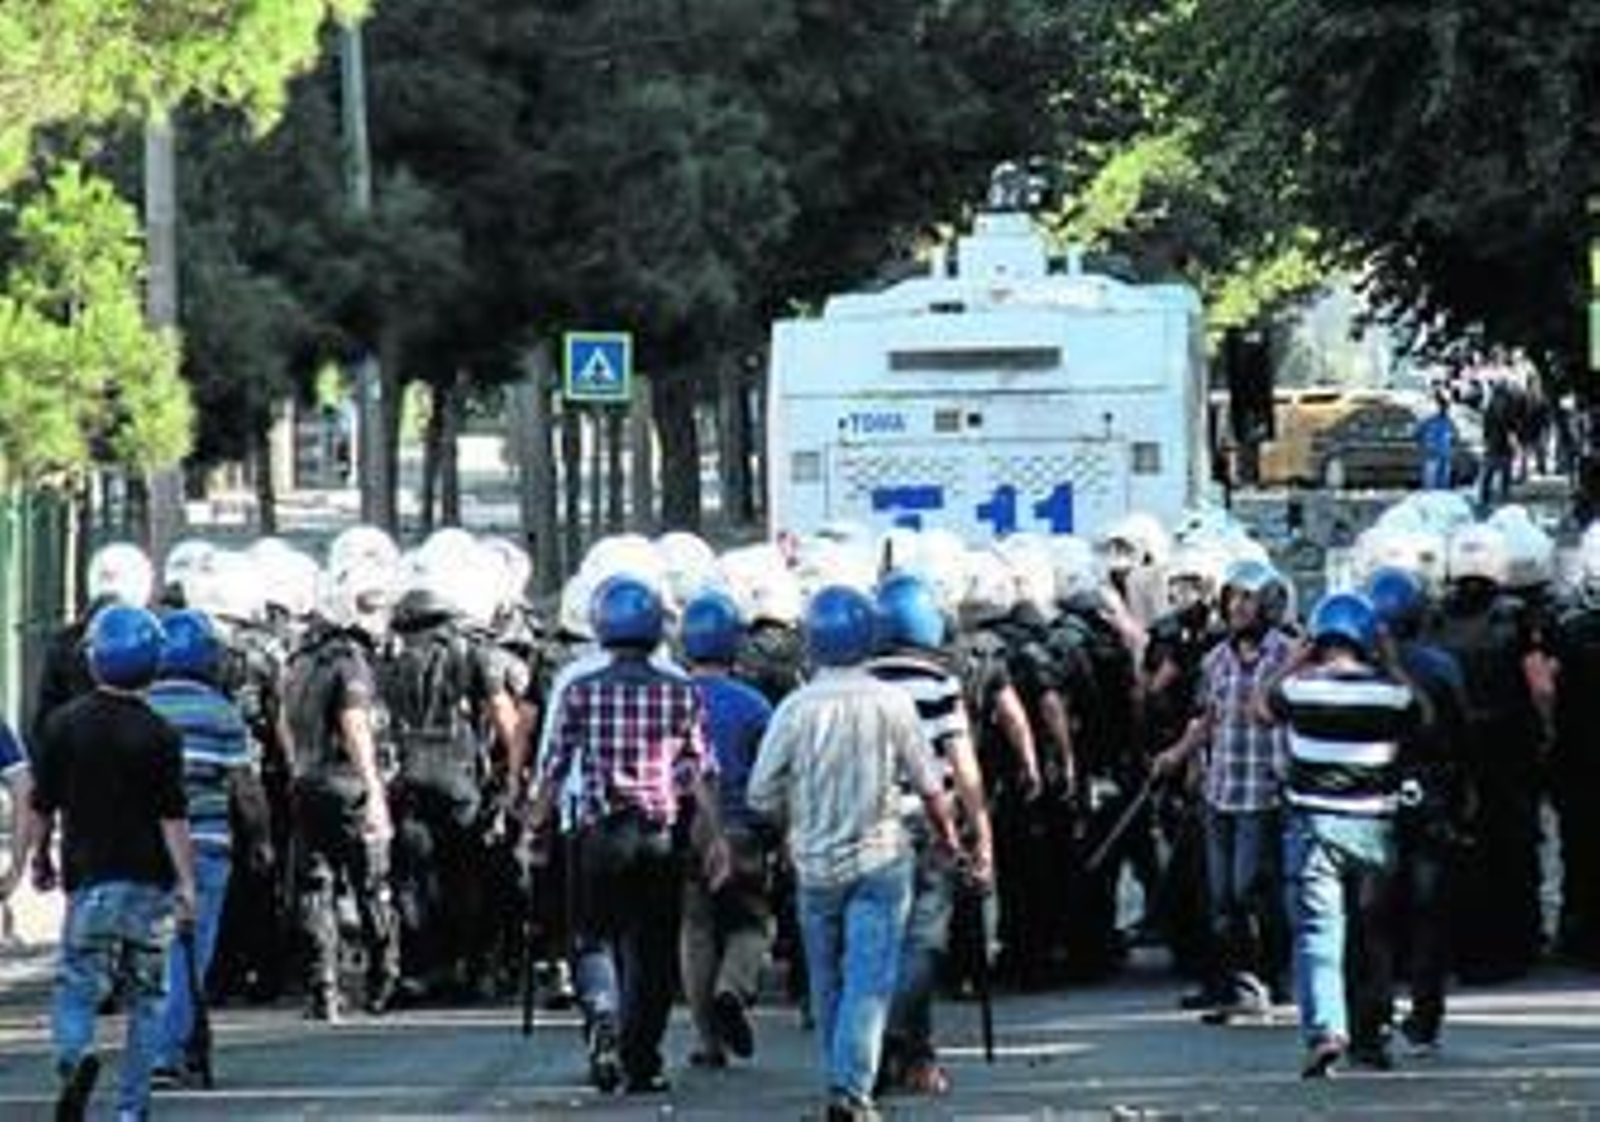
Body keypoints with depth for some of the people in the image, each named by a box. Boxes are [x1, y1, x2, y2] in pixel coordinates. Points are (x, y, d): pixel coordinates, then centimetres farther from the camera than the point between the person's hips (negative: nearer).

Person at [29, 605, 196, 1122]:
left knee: (78, 987, 2)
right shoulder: (160, 735, -5)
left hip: (89, 879, 0)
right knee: (145, 995, 10)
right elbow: (173, 817, -8)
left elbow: (42, 806, 4)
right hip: (150, 880, 0)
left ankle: (75, 1057, -28)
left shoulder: (63, 725, -1)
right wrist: (186, 883, -6)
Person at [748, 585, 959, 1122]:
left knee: (827, 980, 14)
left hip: (816, 862, 1)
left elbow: (762, 794, -4)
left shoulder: (796, 708, -7)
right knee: (870, 978, -4)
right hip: (881, 857, -1)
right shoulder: (891, 703, -7)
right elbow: (928, 784, 1)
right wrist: (946, 832, 19)